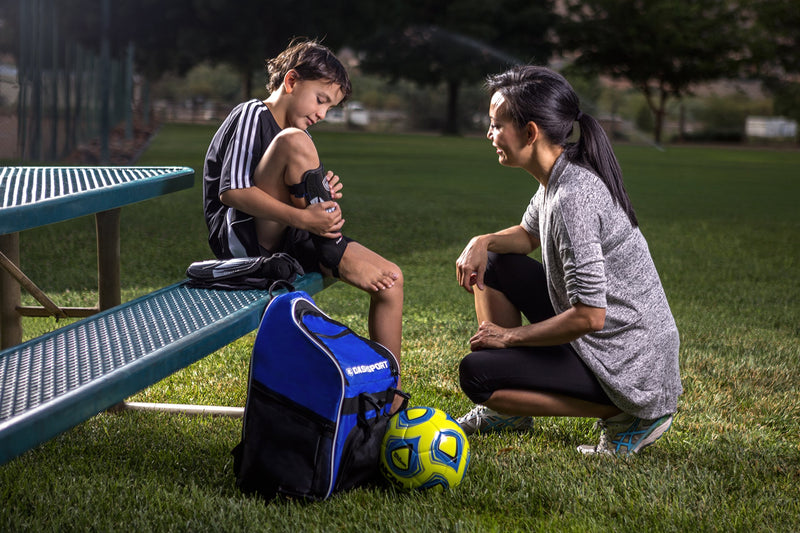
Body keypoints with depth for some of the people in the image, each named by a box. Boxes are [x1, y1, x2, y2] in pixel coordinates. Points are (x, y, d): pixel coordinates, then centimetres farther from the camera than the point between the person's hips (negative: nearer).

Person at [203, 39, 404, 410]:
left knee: (390, 278, -5)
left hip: (281, 244, 9)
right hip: (240, 238, -9)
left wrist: (322, 199, -1)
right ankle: (335, 253, -17)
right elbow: (232, 192, -21)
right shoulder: (252, 115, -7)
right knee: (295, 141, -29)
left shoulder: (295, 131, 22)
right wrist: (304, 217, -28)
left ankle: (387, 403, 1)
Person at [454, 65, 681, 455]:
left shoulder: (573, 197, -27)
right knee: (492, 264, 13)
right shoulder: (559, 176, 3)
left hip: (630, 369, -10)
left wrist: (510, 335, -15)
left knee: (476, 374, -15)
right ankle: (507, 412, 20)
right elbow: (529, 235, 24)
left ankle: (626, 416, -7)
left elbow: (589, 317, -29)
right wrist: (482, 242, 1)